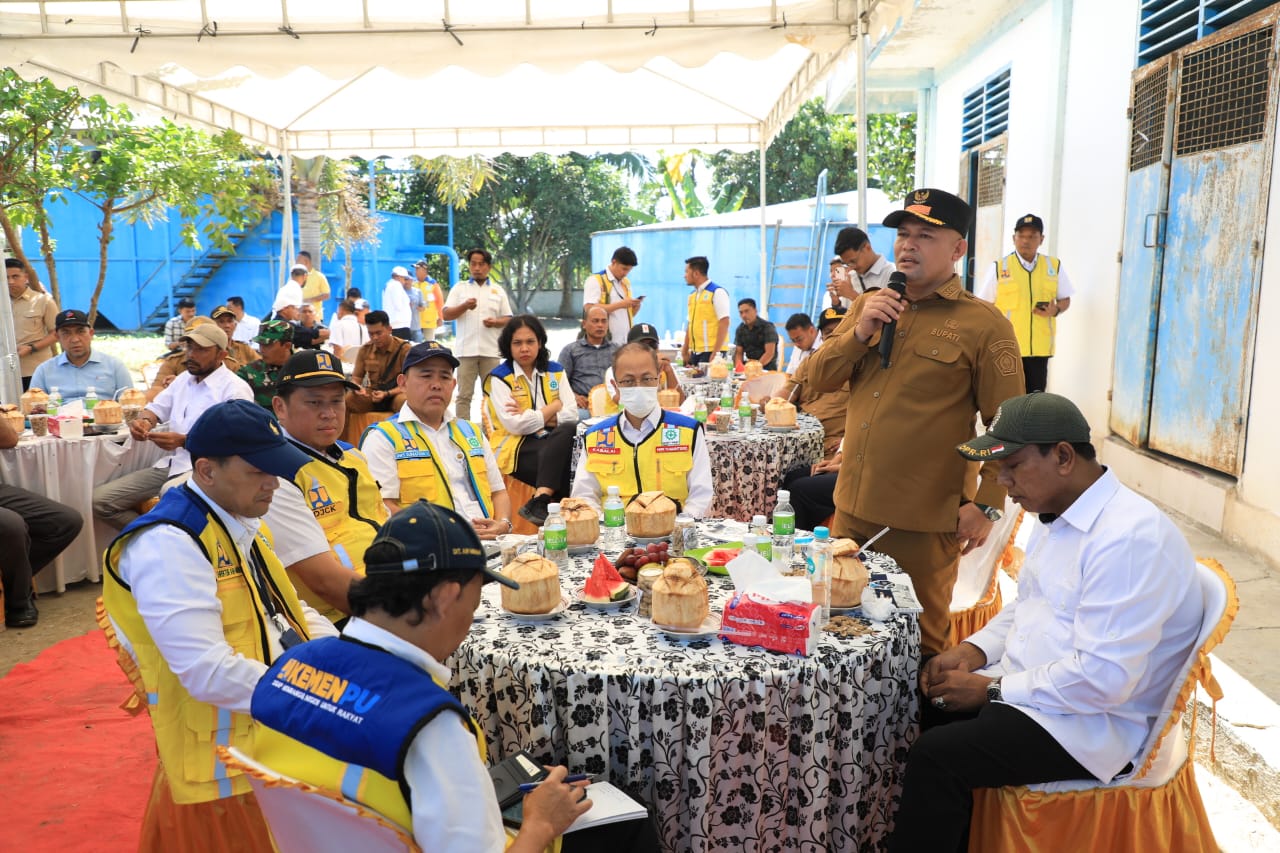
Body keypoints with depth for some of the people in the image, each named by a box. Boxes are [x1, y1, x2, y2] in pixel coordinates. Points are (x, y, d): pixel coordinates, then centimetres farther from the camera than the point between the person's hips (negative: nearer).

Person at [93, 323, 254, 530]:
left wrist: (184, 441, -25)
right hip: (170, 465, 8)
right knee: (99, 499, -3)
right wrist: (144, 421, -4)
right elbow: (156, 408, 21)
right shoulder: (184, 378, 18)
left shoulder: (235, 389, -8)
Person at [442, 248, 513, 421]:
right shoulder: (460, 288, 10)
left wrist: (496, 322, -10)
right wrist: (465, 306, -14)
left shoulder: (498, 291, 13)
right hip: (466, 350, -1)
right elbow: (446, 315, 3)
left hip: (491, 351, 1)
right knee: (464, 395, -1)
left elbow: (508, 319, 12)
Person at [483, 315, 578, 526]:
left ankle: (540, 502, -38)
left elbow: (572, 414, 1)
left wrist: (533, 417, -12)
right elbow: (515, 425, -14)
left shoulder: (555, 371, 11)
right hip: (515, 449, -4)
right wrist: (553, 408, -3)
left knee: (570, 430, -32)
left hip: (553, 441, 5)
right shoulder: (499, 378, -2)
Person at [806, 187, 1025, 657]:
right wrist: (860, 332, -8)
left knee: (918, 642, 10)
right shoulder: (869, 305, 10)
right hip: (853, 508, 6)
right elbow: (819, 377, 7)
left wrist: (986, 504, -13)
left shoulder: (983, 325, -7)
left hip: (925, 520, -5)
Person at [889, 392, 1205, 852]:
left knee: (937, 755, -24)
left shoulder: (1131, 537, -23)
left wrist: (993, 689, -18)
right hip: (1023, 686, 10)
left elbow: (1103, 677, -27)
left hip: (1092, 722, -9)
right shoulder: (1058, 516, 8)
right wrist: (975, 649, 3)